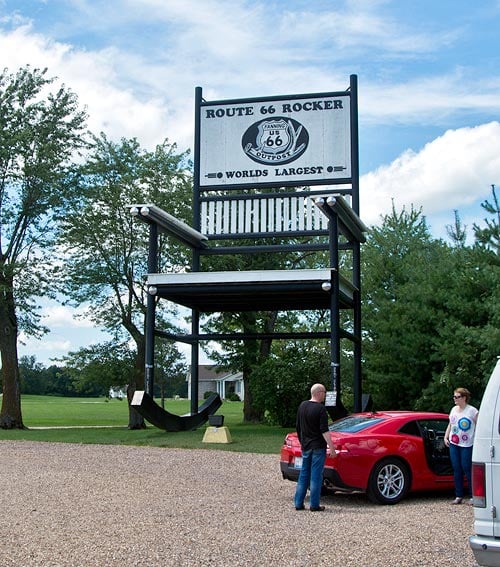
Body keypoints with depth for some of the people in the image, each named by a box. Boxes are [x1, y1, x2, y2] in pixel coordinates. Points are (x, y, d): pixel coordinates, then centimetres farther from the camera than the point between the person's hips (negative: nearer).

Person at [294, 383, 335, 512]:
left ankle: (298, 503, 11)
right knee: (316, 476, -2)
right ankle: (314, 505, 0)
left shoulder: (302, 406, 8)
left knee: (303, 475, 12)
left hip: (305, 446, 7)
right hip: (318, 447, -7)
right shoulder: (320, 408, -14)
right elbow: (324, 430, -18)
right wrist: (331, 446, -16)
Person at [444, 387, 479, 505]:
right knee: (456, 469, 6)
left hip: (467, 445, -6)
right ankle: (459, 496, 12)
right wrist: (445, 437, 12)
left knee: (467, 468, -5)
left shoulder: (472, 411, -8)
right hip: (453, 443, 6)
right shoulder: (454, 409, 12)